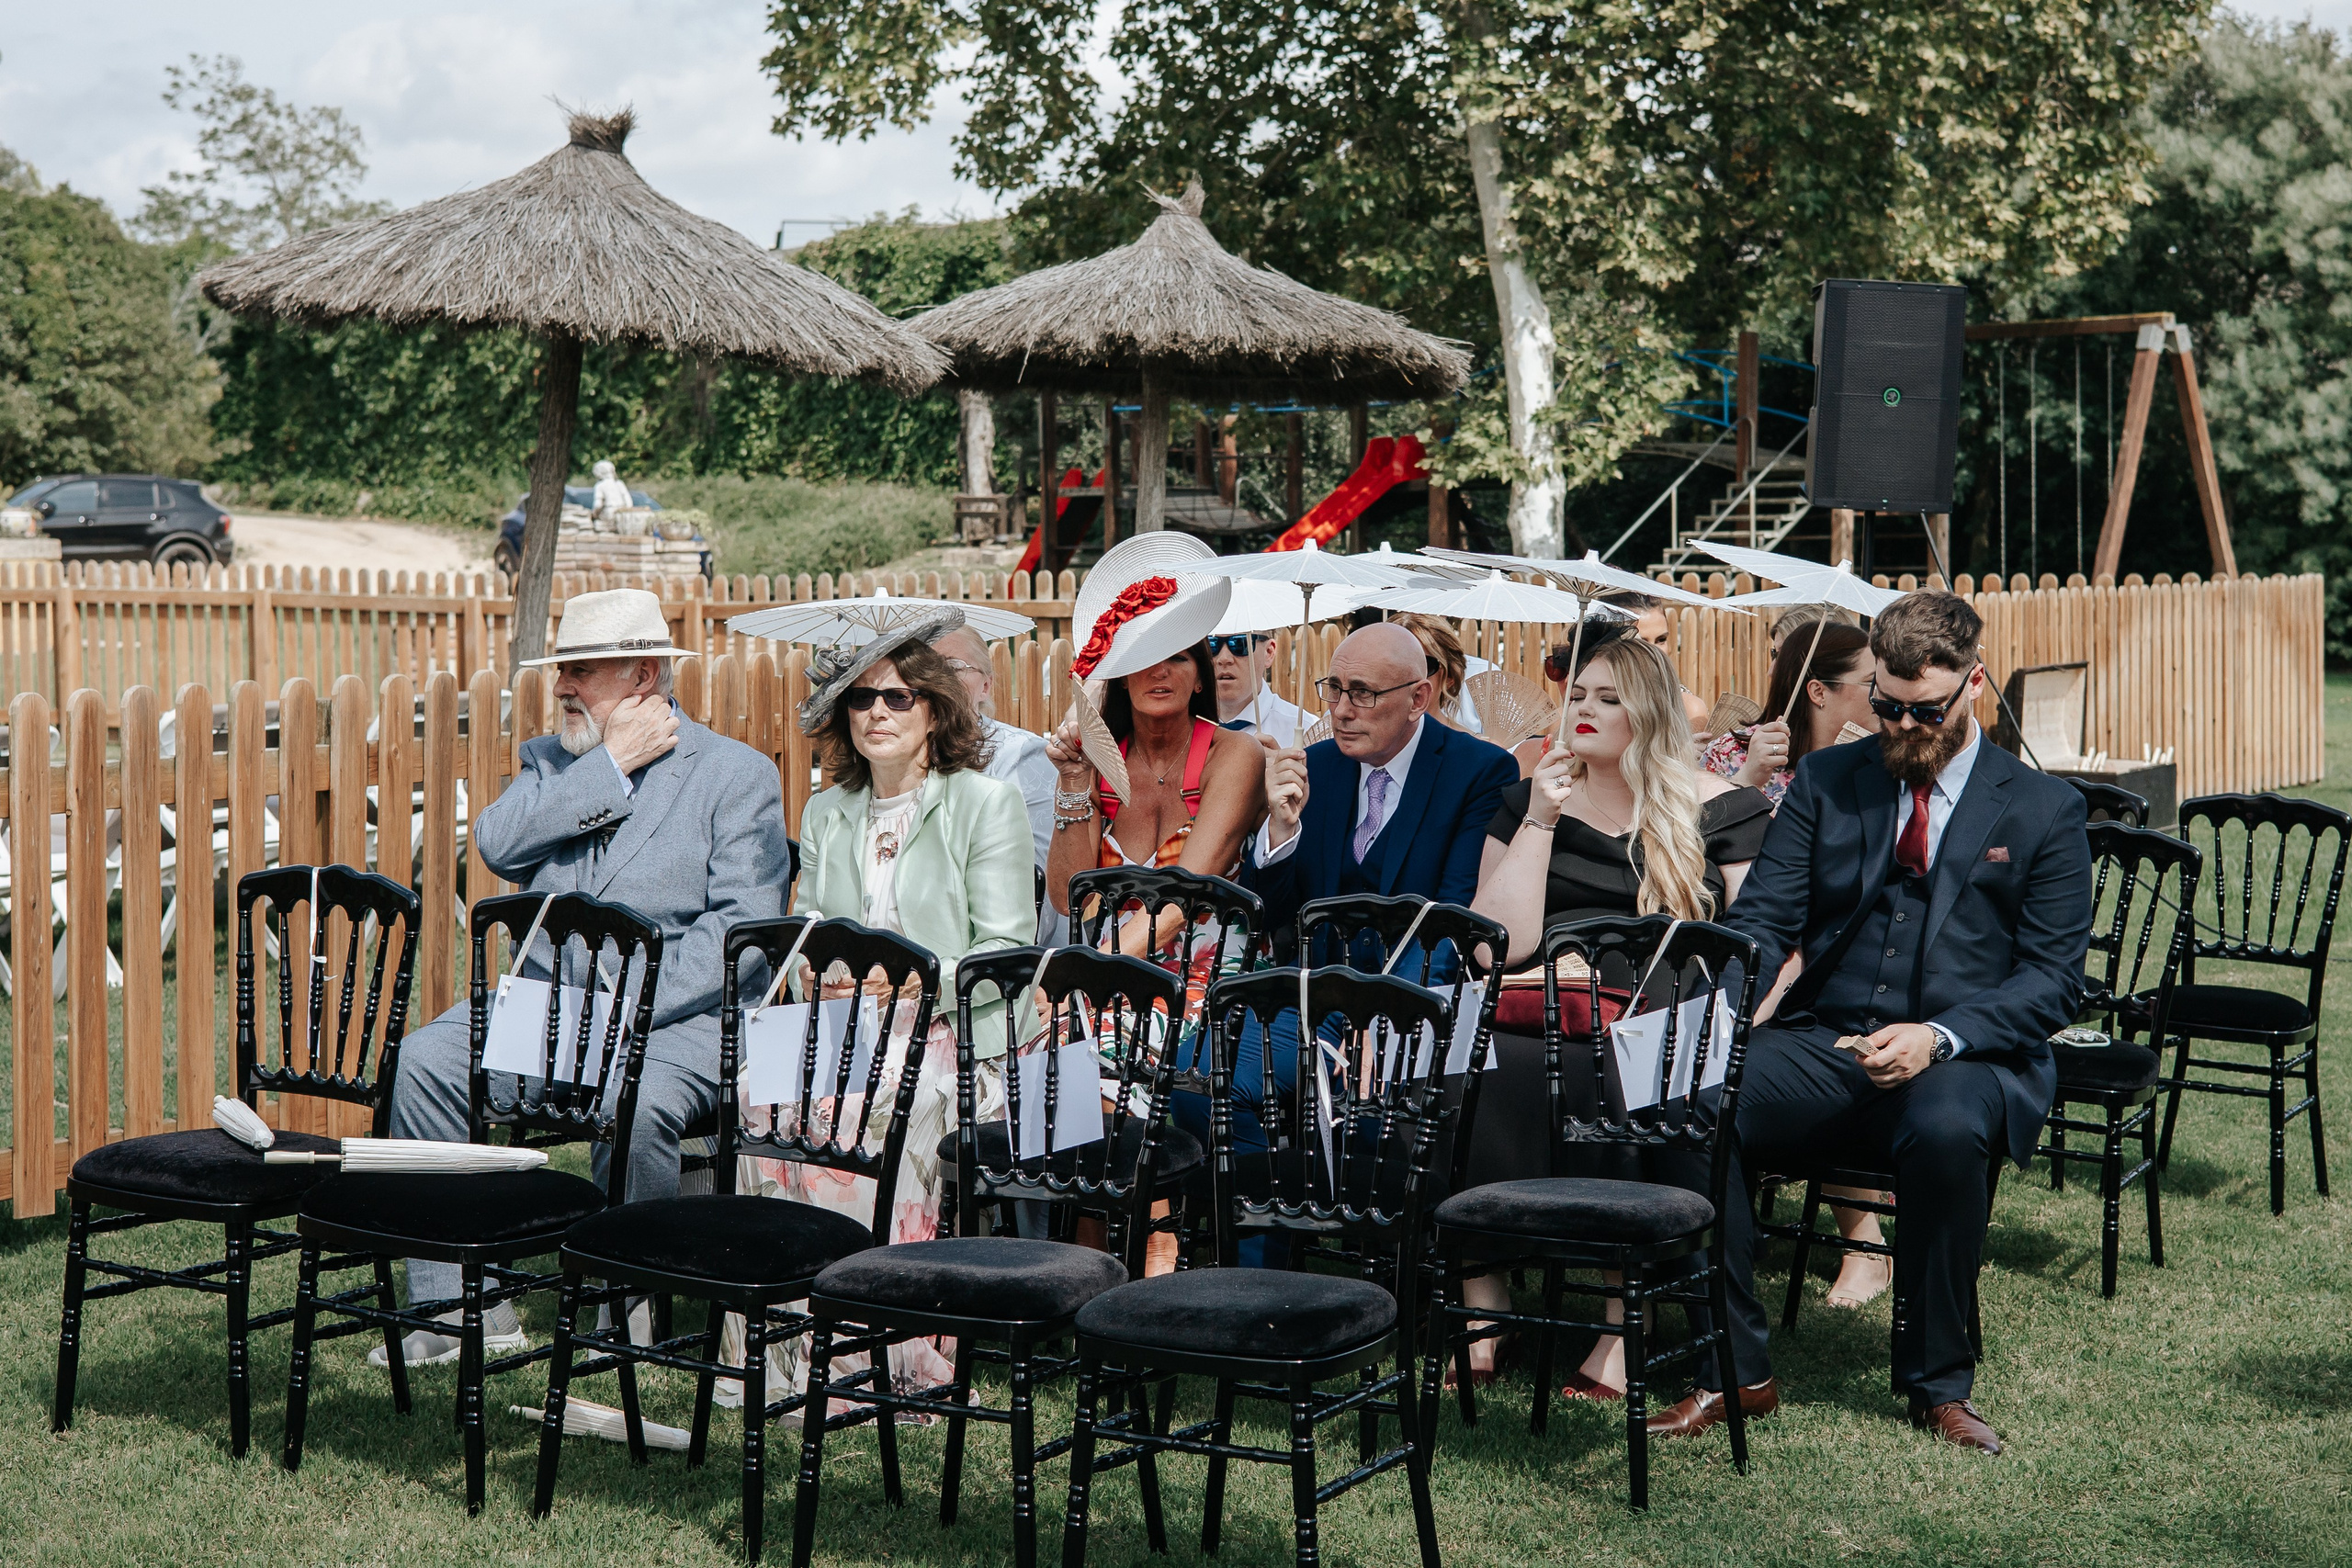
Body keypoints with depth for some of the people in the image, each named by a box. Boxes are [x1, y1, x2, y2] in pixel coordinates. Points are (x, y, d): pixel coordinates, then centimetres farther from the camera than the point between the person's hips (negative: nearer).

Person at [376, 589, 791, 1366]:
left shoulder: (738, 775, 3)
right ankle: (459, 1306, -13)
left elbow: (744, 927, -8)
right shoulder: (550, 760, 19)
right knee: (424, 1060, -20)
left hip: (675, 1016, -5)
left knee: (637, 1102, -36)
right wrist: (613, 765, -5)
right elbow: (494, 843, -2)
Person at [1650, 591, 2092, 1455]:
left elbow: (2053, 977, -1)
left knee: (1947, 1127, -39)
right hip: (1823, 1045, 2)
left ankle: (1938, 1383, -16)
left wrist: (1940, 1037, -19)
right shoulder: (1825, 781, 13)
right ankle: (1735, 1372, -16)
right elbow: (1761, 917, 8)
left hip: (1963, 1058, -2)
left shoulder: (2043, 809, 6)